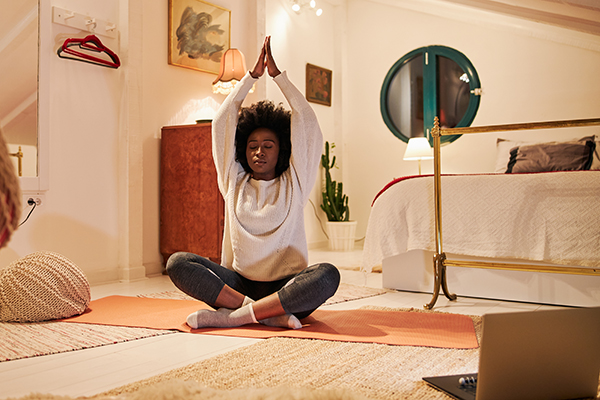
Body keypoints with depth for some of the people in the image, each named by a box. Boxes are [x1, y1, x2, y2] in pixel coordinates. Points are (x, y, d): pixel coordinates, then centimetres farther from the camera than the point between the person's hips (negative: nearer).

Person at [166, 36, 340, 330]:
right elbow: (222, 122, 12)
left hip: (286, 288, -2)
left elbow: (306, 122, 4)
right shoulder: (234, 183, 14)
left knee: (327, 275, -33)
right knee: (177, 263, -21)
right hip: (238, 282, 2)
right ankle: (268, 314, -28)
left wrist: (277, 74, 7)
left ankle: (233, 316, -30)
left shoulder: (293, 185, 9)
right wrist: (252, 75, 12)